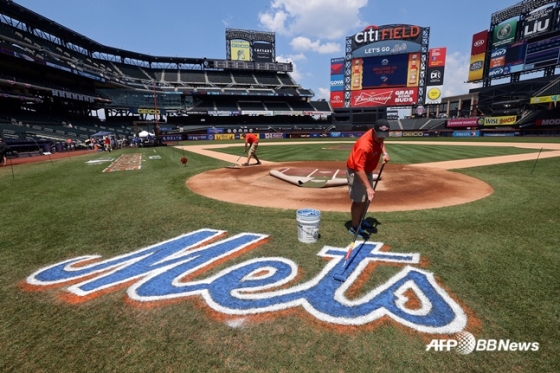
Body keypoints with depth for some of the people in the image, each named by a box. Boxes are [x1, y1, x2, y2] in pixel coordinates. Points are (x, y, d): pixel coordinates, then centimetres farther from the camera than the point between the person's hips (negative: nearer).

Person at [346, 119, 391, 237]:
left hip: (368, 170, 9)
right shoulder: (364, 146, -37)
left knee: (366, 198, 20)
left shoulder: (378, 136, -12)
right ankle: (354, 227, 12)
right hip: (356, 172, -9)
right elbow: (359, 169, -41)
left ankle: (361, 221, 38)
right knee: (358, 200, -4)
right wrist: (368, 187, -45)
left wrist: (384, 153, -4)